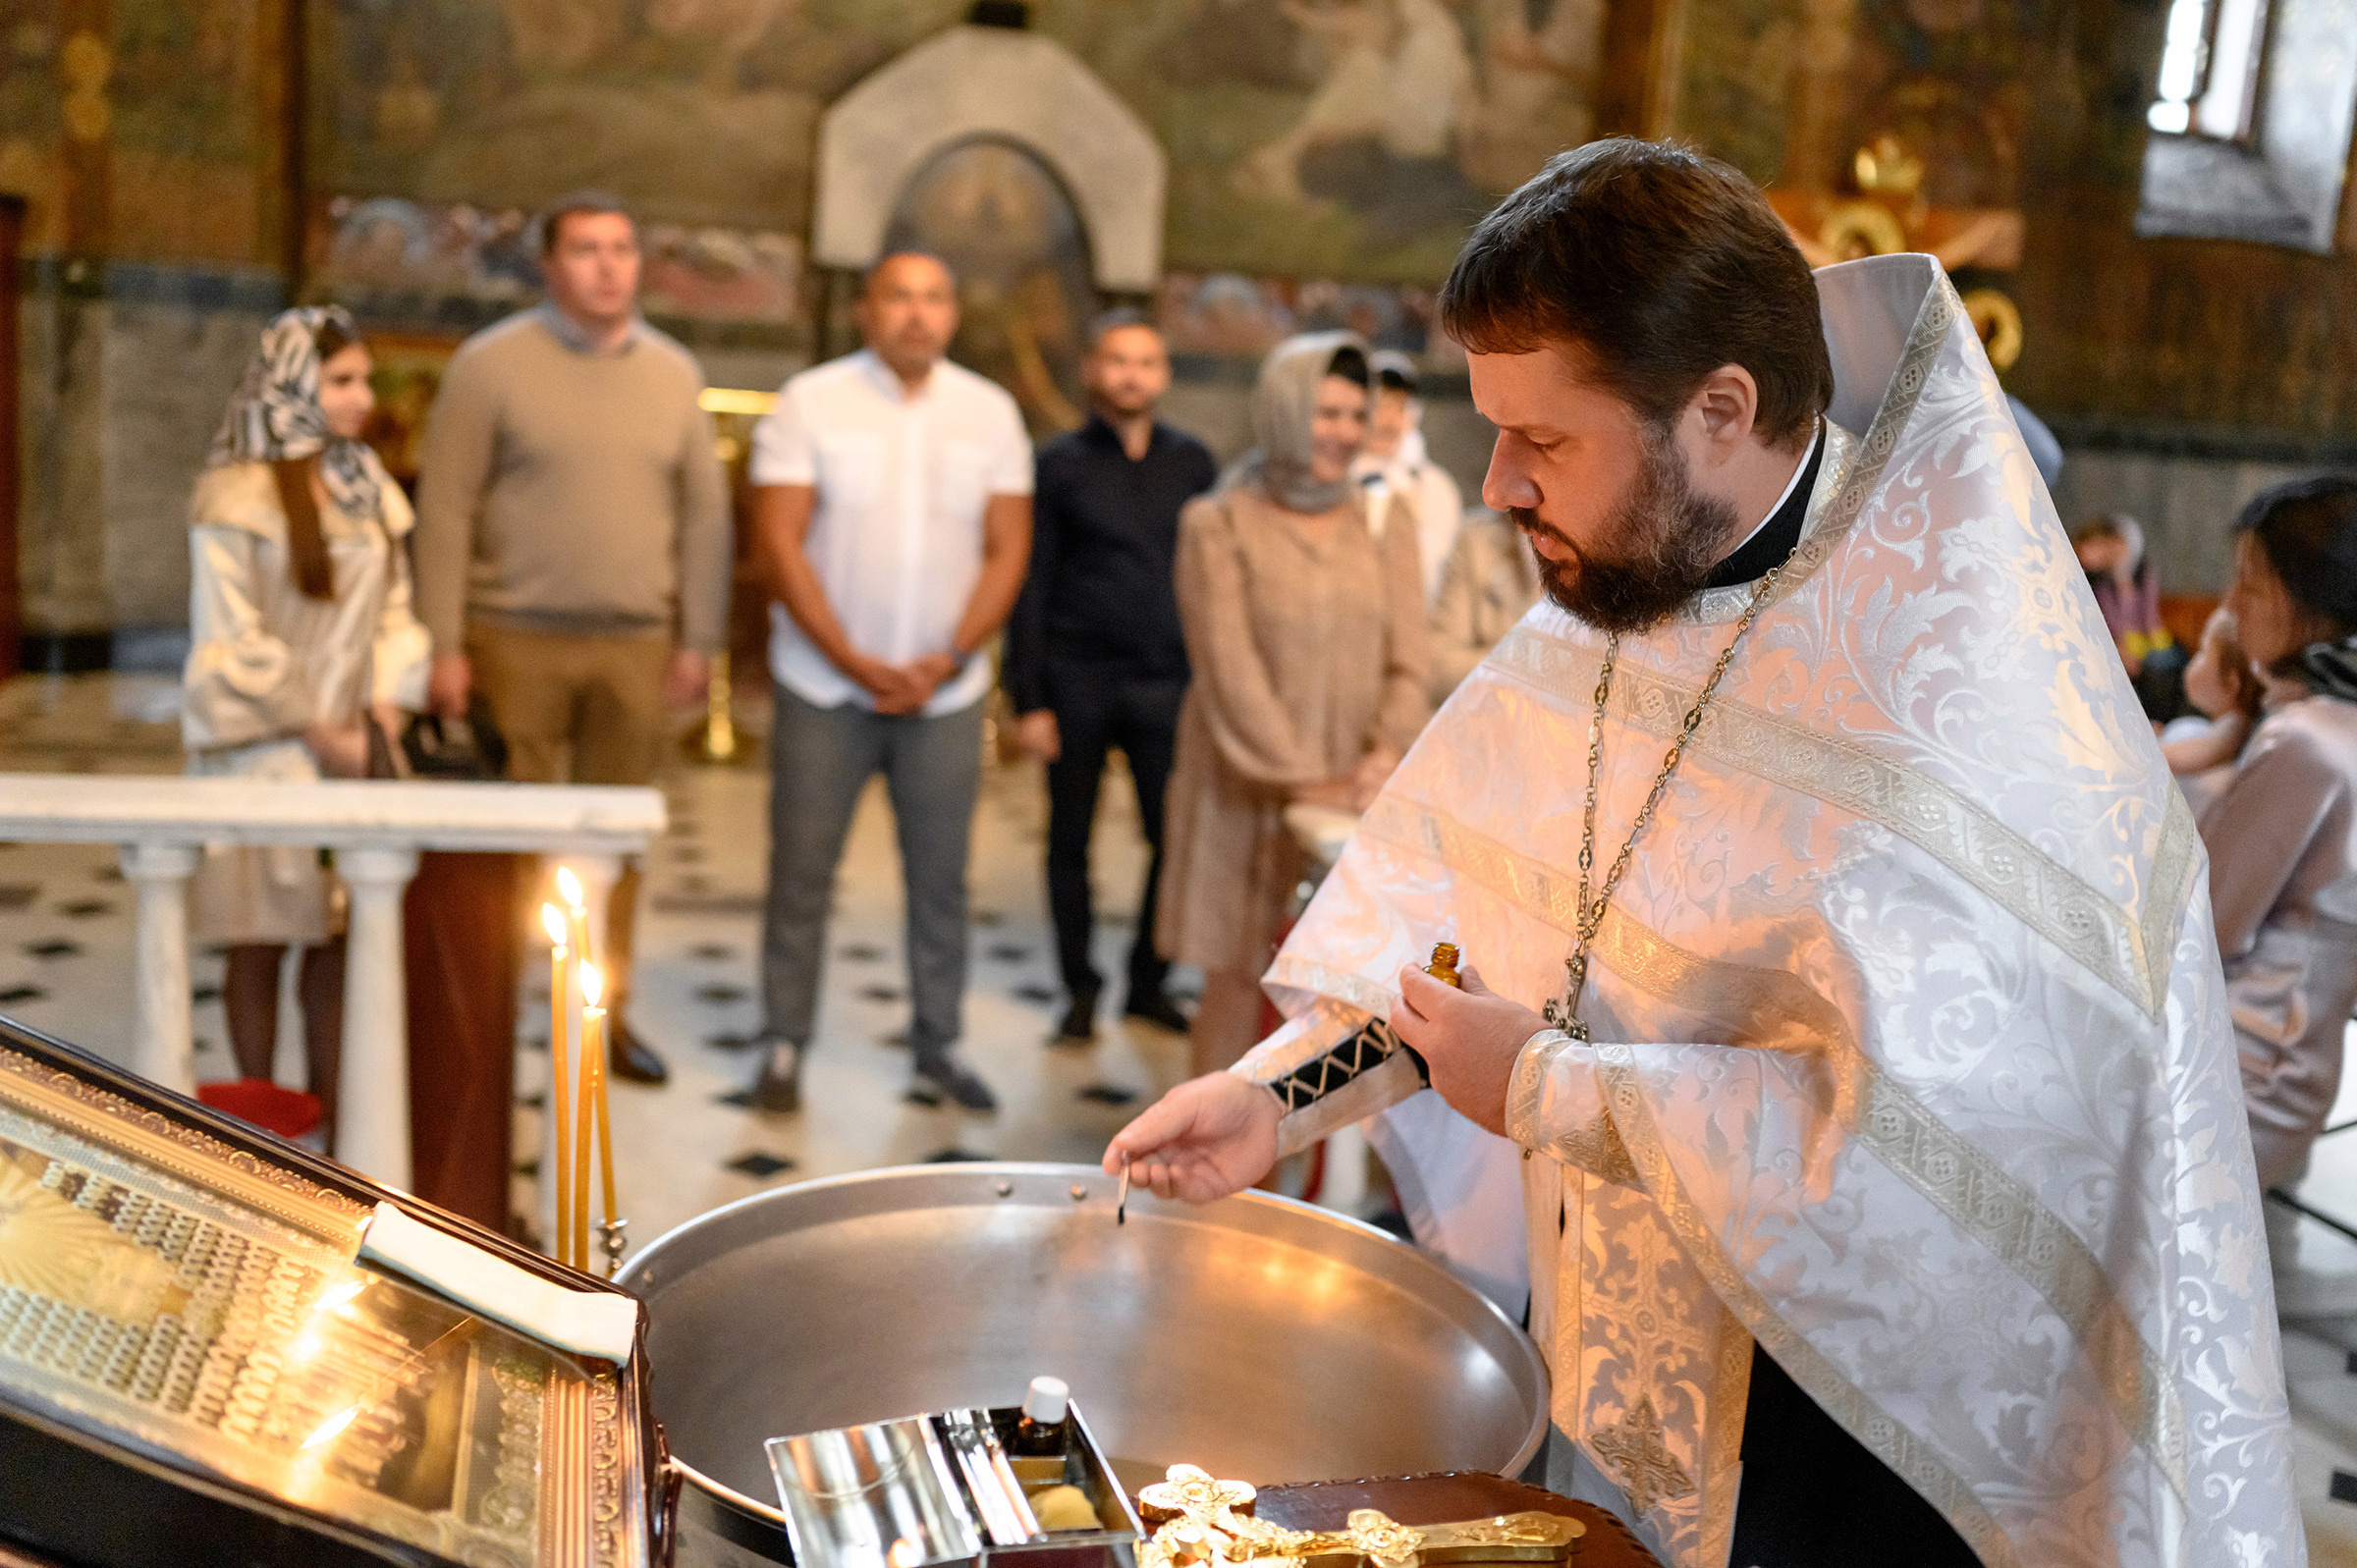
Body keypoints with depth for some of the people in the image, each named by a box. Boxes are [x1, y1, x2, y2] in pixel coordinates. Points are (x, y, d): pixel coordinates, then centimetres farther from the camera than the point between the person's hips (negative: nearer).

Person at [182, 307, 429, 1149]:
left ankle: (335, 1127, 16)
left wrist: (385, 700, -4)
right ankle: (263, 1133, 18)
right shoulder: (238, 497, -9)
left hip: (353, 749, 5)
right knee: (262, 943, 6)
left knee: (341, 943, 7)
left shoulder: (368, 488, 9)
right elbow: (232, 642, -11)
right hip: (268, 752, -5)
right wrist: (317, 732, -11)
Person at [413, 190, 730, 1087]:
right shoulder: (491, 364, -1)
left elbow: (704, 514, 11)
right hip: (517, 641, -3)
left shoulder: (672, 373, 10)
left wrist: (698, 641, 6)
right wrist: (444, 647, -8)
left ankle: (604, 1015, 20)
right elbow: (444, 510, -3)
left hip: (636, 645, 3)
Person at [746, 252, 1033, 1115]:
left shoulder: (990, 412, 5)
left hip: (945, 688, 2)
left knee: (940, 875, 7)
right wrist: (857, 663, -13)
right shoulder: (809, 402, -2)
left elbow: (1006, 551, 3)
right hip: (825, 684, -2)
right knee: (801, 873, 3)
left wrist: (948, 660, -9)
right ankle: (783, 1045, 15)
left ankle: (938, 1047, 19)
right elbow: (779, 542, -7)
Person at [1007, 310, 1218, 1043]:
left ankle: (1148, 982, 17)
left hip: (1165, 681, 1)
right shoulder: (1060, 464, 3)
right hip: (1077, 680, -1)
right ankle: (1080, 989, 20)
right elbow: (1031, 588, 1)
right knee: (1070, 842, 7)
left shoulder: (1193, 464, 10)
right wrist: (1028, 700, -5)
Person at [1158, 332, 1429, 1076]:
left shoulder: (1382, 529, 8)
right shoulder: (1219, 525, -4)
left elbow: (1406, 664, 3)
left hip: (1353, 795, 3)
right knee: (1236, 976, 4)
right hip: (1248, 790, -3)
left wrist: (1387, 753, -16)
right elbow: (1229, 670, -10)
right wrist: (1305, 780, -17)